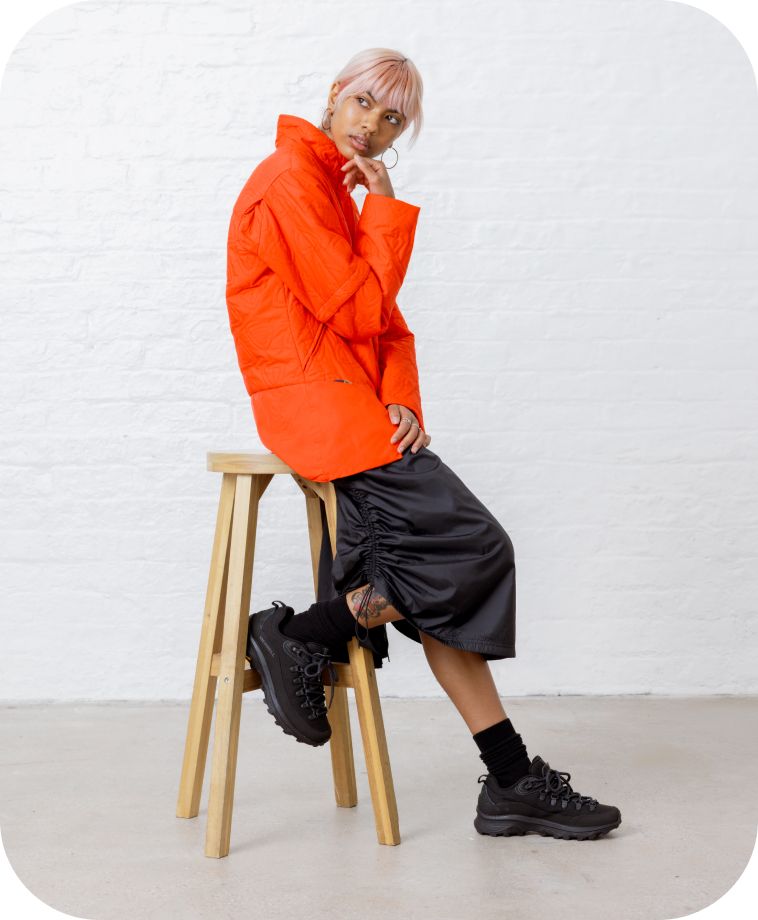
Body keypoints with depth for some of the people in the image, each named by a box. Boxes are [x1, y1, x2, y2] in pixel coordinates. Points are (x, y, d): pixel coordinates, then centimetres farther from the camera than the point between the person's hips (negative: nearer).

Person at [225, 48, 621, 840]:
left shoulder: (340, 191, 22)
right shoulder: (291, 178, -8)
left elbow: (387, 323, 15)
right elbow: (357, 310, -14)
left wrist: (402, 401, -2)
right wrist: (384, 210, -5)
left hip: (353, 404, 8)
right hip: (314, 399, -8)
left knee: (441, 572, -2)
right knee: (472, 544, -15)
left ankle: (509, 781, 1)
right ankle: (299, 636, -3)